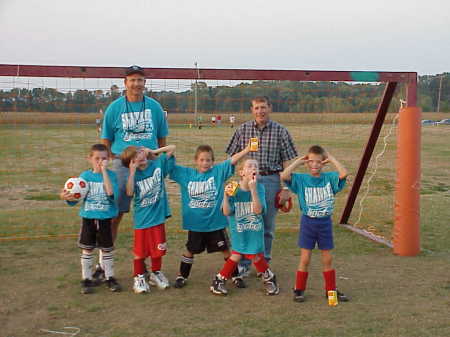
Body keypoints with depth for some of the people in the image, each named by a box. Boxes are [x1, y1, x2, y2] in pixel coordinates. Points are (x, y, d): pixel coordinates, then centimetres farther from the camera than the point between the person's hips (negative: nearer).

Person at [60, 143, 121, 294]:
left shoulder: (111, 175, -6)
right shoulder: (85, 176, -3)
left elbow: (111, 193, -25)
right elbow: (76, 198, -1)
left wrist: (104, 171, -23)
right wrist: (66, 197, -24)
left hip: (105, 219, -1)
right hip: (88, 218, 1)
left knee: (107, 250, 10)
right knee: (87, 250, 9)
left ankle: (110, 278, 25)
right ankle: (87, 279, 21)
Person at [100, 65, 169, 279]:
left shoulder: (155, 107, 7)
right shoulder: (115, 108, 4)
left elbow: (162, 139, 13)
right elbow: (105, 141, 8)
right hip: (121, 164, -2)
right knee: (115, 214, -2)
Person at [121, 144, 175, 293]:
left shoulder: (158, 164, -1)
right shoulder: (134, 174, -5)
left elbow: (172, 148, 0)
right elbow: (129, 192, -19)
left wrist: (153, 151, -4)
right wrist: (132, 171, -21)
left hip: (158, 215, 2)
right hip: (141, 218, -1)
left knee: (158, 247, 11)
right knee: (140, 250, 5)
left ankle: (156, 273, 31)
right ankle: (139, 277, 22)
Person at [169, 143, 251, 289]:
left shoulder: (218, 171, -5)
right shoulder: (186, 173, 0)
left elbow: (232, 160, -16)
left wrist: (247, 149, -29)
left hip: (216, 221, -1)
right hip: (195, 222, 1)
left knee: (226, 249, 10)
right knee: (190, 250, 15)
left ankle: (235, 275, 24)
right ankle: (182, 276, 31)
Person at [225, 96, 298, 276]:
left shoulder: (280, 131, -1)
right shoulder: (242, 130, 2)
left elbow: (287, 162, 0)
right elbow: (232, 158, 6)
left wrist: (286, 189, -4)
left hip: (271, 181, 0)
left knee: (267, 226, 10)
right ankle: (244, 264, 17)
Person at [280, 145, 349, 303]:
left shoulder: (329, 178, -2)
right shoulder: (301, 179, -5)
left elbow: (343, 173, -21)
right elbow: (284, 176, -21)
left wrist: (331, 159, -10)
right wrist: (298, 161, -12)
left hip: (325, 222, 2)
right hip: (308, 222, -1)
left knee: (327, 259, 11)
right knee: (305, 259, 5)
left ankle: (331, 289, 24)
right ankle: (299, 290, 16)